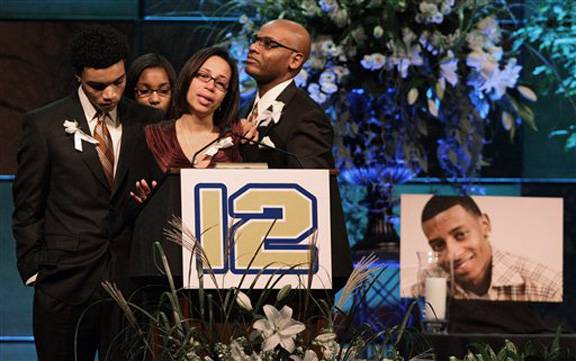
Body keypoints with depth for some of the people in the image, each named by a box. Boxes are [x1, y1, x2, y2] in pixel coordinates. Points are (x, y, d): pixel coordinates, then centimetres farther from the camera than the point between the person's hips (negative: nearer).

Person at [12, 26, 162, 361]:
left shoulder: (148, 122, 7)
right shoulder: (44, 124, 0)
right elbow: (27, 208, 2)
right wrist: (34, 270, -1)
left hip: (130, 274, 2)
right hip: (66, 281, -1)